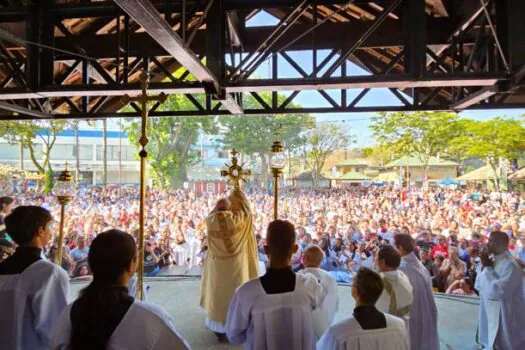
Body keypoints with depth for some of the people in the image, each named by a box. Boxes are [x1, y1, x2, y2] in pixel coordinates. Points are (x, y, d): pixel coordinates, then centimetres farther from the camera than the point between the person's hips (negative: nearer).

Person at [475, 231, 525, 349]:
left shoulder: (510, 265, -22)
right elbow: (479, 286, 7)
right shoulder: (493, 261, 4)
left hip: (505, 317, -8)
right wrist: (485, 266, -6)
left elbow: (498, 291, -30)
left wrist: (488, 268, -22)